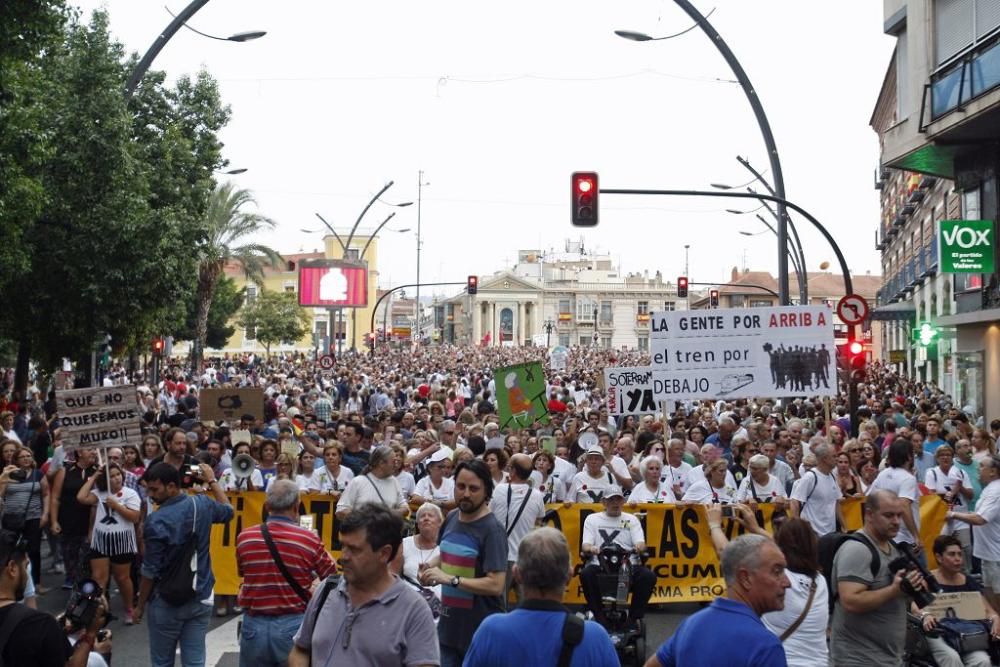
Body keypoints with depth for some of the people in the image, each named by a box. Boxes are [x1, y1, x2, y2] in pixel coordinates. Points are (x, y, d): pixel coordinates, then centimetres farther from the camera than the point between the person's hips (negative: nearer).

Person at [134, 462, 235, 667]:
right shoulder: (202, 504, -4)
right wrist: (212, 481, 31)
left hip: (167, 602, -5)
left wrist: (140, 606, -1)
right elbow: (228, 511, 21)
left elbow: (150, 571, -14)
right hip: (201, 598, 5)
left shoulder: (156, 521, -20)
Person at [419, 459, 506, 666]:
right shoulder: (451, 519, 6)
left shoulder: (492, 530, -16)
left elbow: (496, 585, -22)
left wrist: (450, 579, -22)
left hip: (481, 629, -6)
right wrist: (430, 566, 2)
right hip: (448, 624, 6)